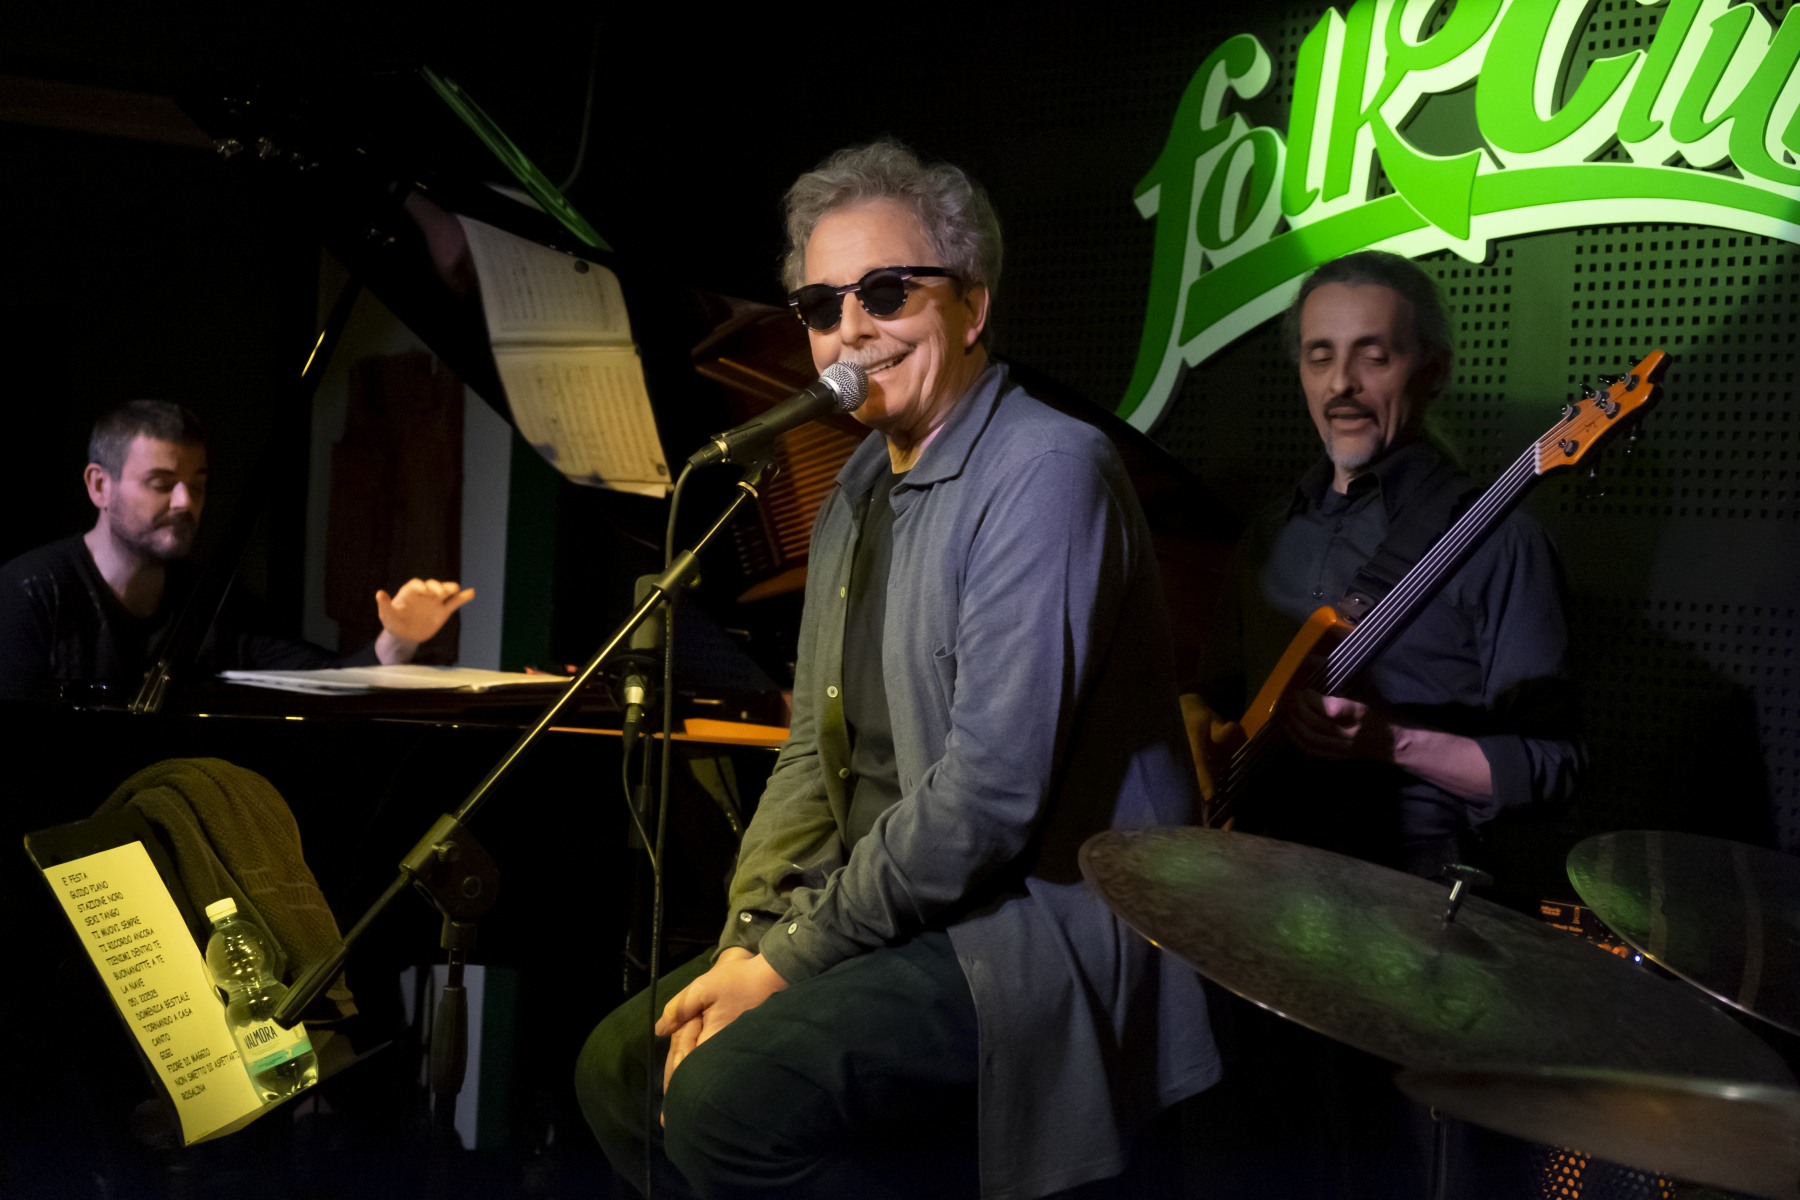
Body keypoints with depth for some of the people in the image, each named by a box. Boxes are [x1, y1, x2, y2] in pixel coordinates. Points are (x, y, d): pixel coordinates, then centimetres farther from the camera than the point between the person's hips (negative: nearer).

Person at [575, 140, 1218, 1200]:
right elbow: (817, 749, 15)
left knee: (730, 1096, -25)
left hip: (1043, 925, -9)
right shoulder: (861, 488, 13)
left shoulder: (1047, 471, -17)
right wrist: (749, 943, 0)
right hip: (897, 912, 9)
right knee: (621, 1066, 7)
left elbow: (990, 786, -24)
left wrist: (794, 959, -16)